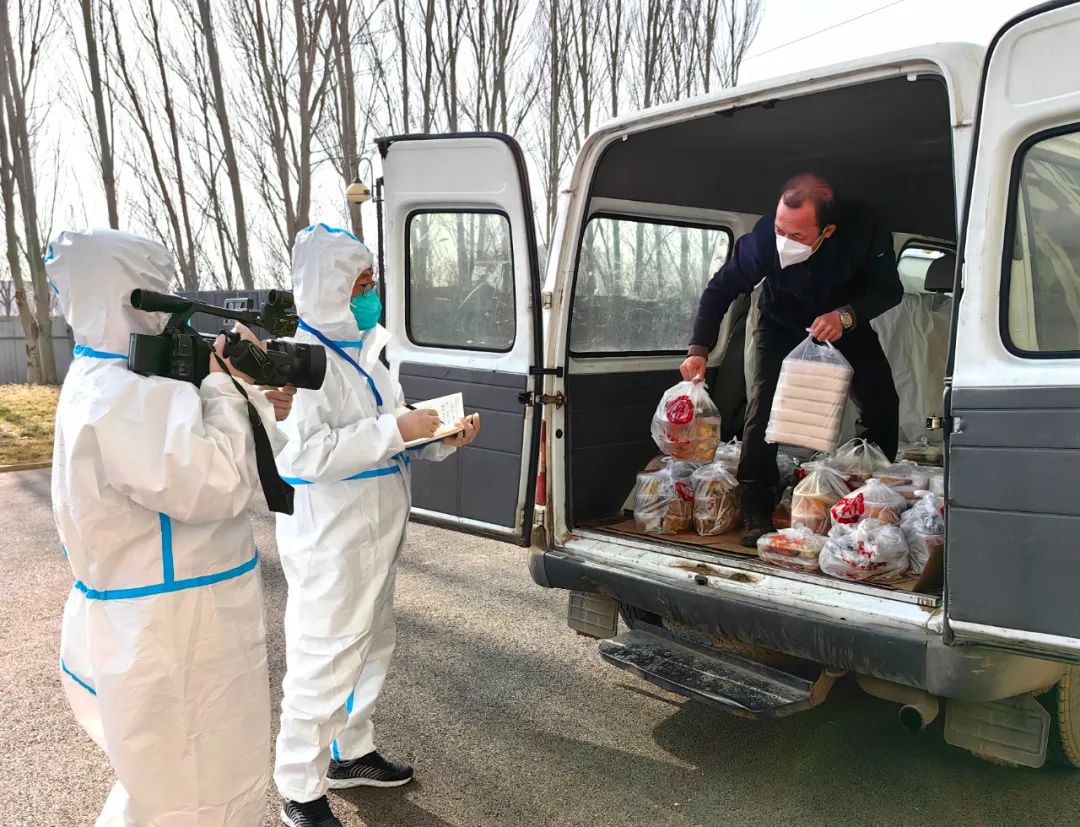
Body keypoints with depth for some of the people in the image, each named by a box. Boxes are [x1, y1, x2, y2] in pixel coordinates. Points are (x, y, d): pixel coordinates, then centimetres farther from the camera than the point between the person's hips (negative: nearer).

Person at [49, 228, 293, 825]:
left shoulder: (109, 383, 10)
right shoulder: (119, 400, -25)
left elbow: (191, 466, 13)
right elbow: (220, 485, -27)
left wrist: (260, 406, 0)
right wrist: (224, 383, -16)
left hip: (156, 629, 11)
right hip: (167, 640, -10)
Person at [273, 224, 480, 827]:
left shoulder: (362, 349, 9)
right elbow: (307, 453, -27)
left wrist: (443, 436, 0)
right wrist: (395, 429, -27)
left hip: (375, 528, 10)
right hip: (329, 538, -9)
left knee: (373, 645, 21)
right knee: (324, 661, 2)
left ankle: (350, 753, 41)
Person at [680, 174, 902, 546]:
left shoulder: (863, 229, -33)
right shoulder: (764, 236, -35)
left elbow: (890, 289, -20)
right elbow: (721, 288, -22)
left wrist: (846, 316, -39)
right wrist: (698, 350, -31)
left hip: (845, 321, 2)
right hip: (781, 324, -1)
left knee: (881, 404, -6)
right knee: (763, 406, -18)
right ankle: (757, 515, -11)